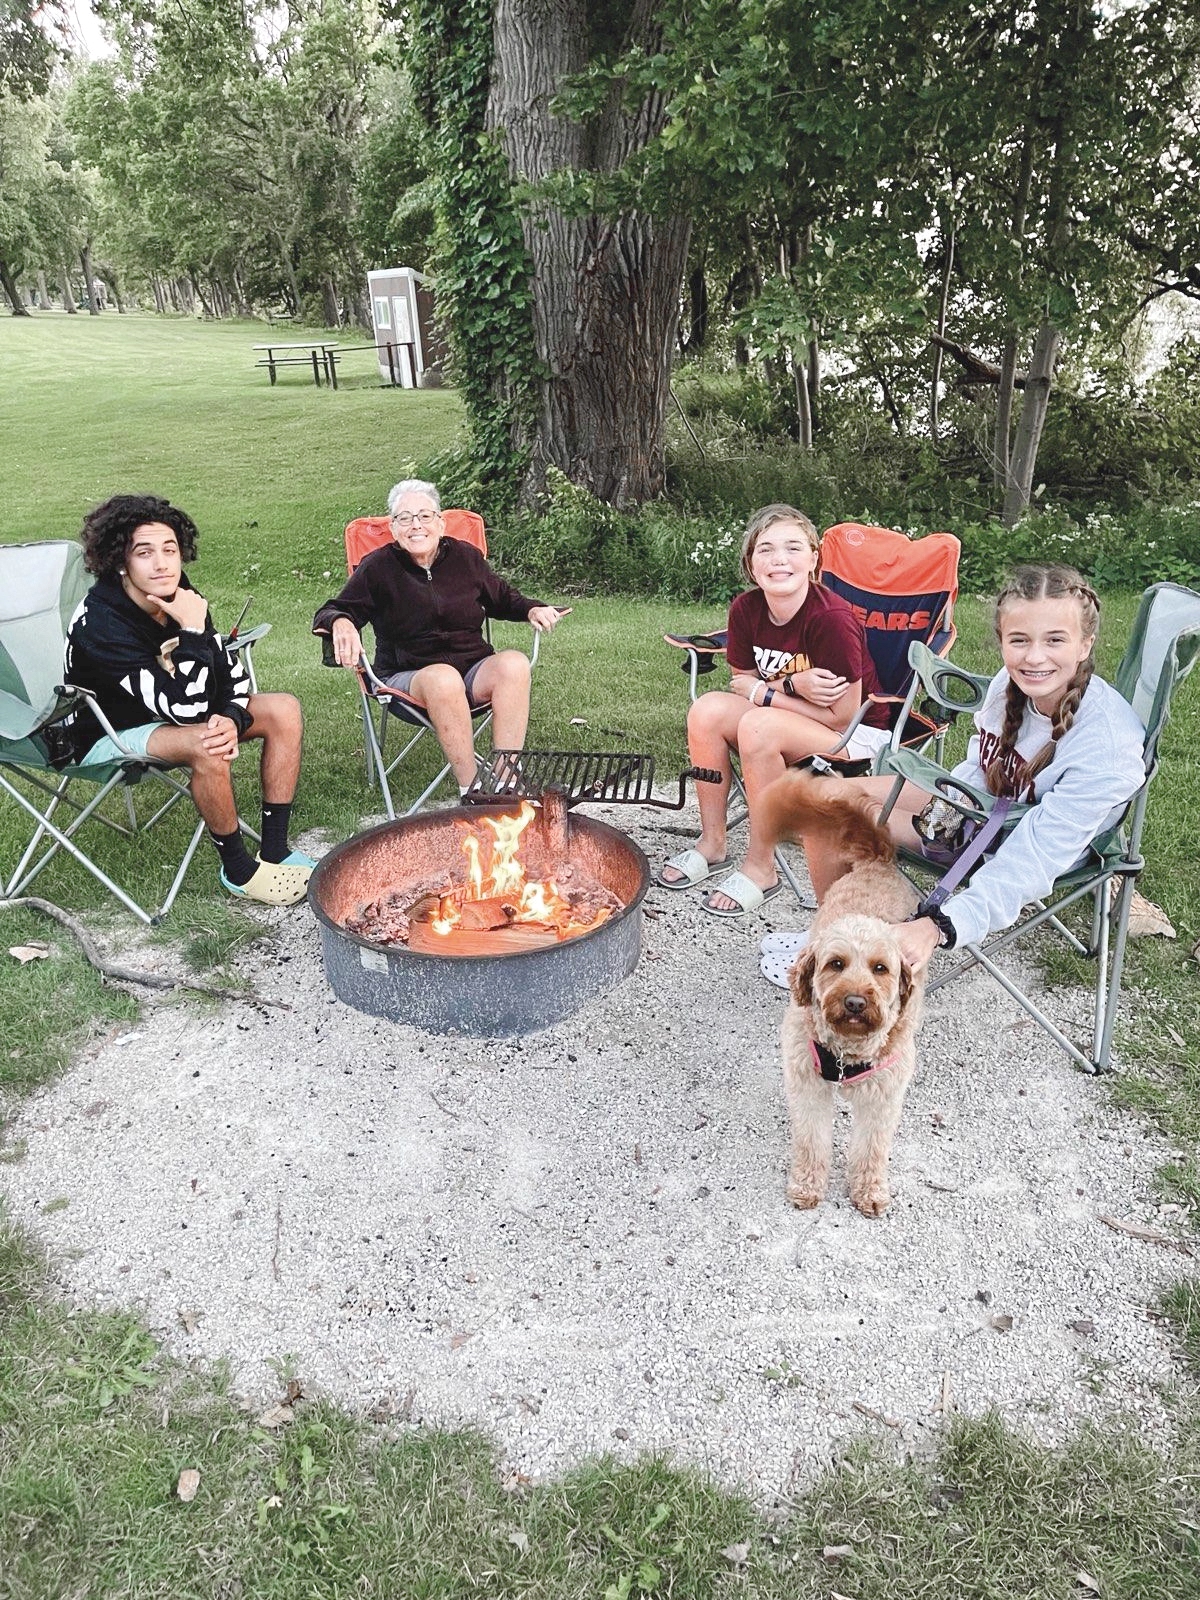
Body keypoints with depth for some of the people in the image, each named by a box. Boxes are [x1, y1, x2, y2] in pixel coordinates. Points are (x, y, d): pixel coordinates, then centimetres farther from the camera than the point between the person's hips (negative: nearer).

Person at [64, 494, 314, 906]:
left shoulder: (179, 597, -10)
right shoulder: (101, 623, -31)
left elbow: (230, 670, -1)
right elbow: (187, 708, -35)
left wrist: (233, 718, -20)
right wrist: (192, 631, -33)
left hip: (169, 716, 8)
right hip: (110, 736, -8)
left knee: (283, 710, -7)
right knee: (206, 746, -37)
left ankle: (274, 851, -6)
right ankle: (238, 871, -15)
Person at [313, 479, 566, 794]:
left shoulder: (466, 556, 9)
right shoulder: (377, 568, 1)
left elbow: (503, 599, 24)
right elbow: (330, 612, 0)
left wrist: (532, 610, 2)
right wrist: (341, 623, -25)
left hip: (474, 669, 3)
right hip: (407, 678, -3)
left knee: (514, 663, -29)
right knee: (443, 679, -38)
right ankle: (470, 789, -32)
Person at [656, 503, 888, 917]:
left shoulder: (831, 619, -26)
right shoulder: (745, 609, -8)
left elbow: (841, 715, -22)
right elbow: (743, 679, 2)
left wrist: (762, 692, -17)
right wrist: (793, 685, -20)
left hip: (858, 738, -6)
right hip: (790, 728, 6)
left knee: (759, 725, -31)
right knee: (707, 709, -17)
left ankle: (761, 867, -18)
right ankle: (712, 843, -5)